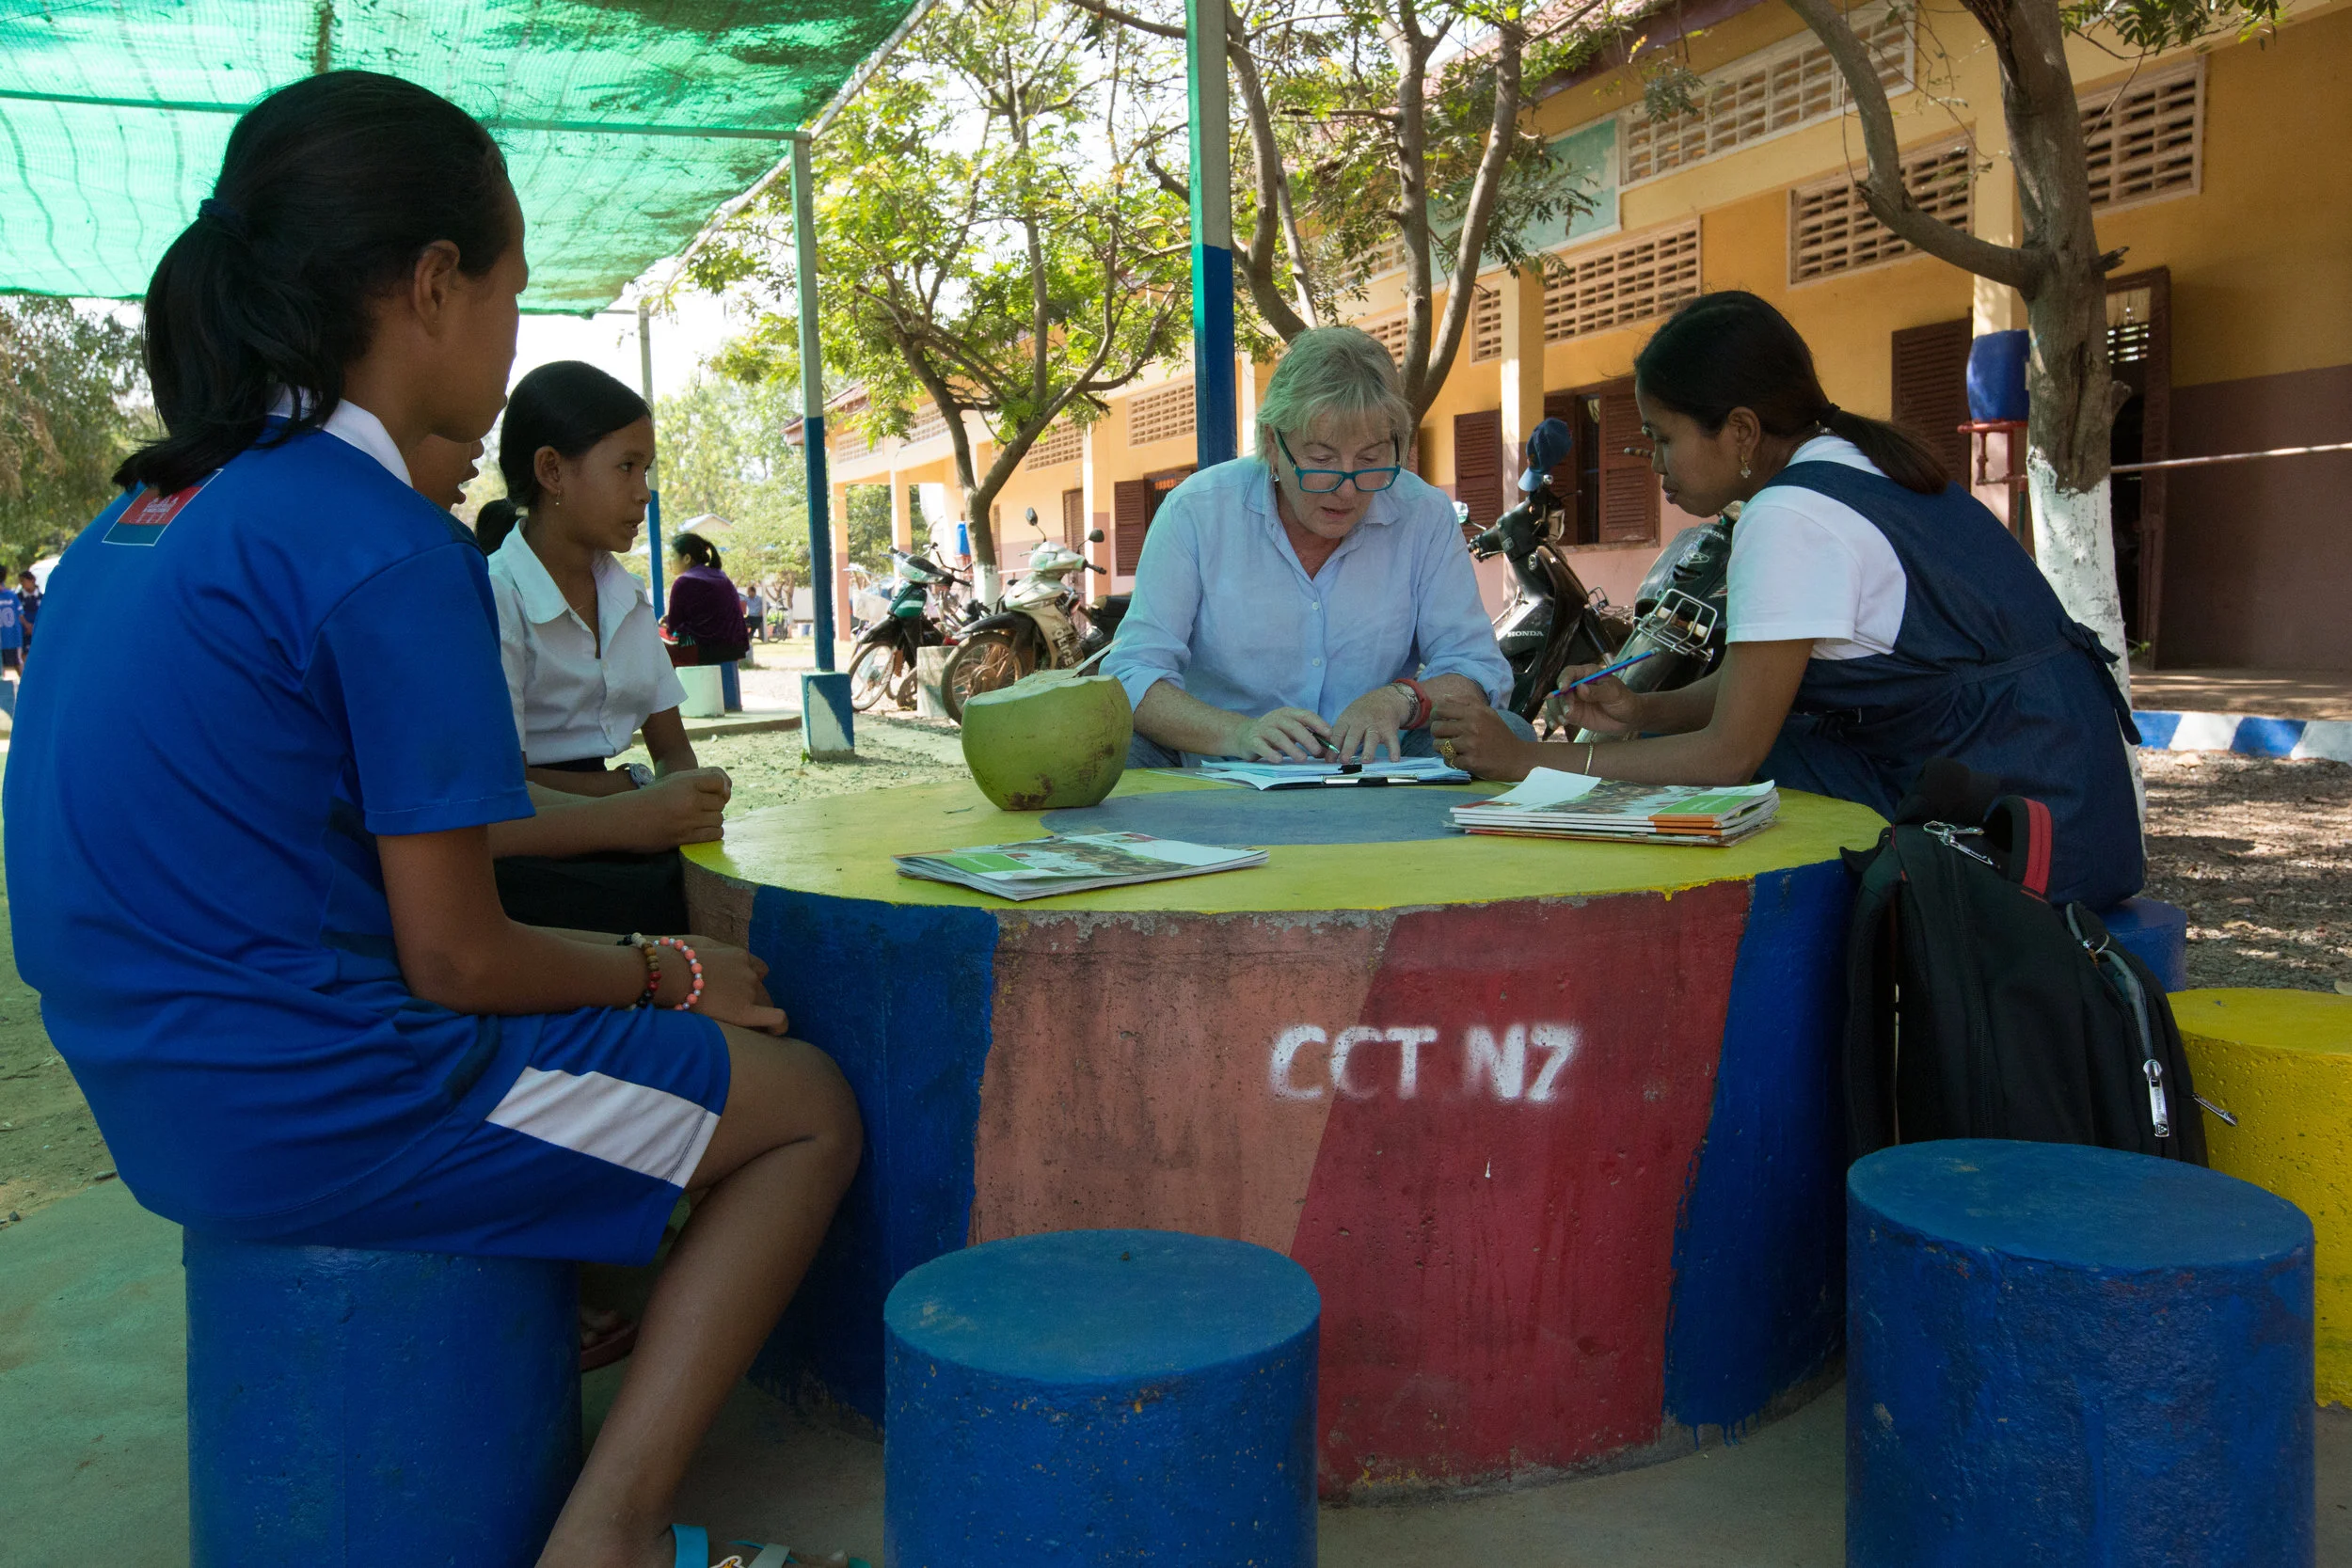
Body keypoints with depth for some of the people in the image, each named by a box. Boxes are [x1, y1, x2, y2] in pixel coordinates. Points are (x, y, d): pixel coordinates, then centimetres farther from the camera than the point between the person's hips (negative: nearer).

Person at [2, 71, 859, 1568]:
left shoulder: (138, 517, 8)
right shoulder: (388, 547, -19)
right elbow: (460, 959, -18)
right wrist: (671, 975, 1)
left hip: (161, 1093, 9)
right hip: (316, 1107, -9)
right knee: (809, 1105, 4)